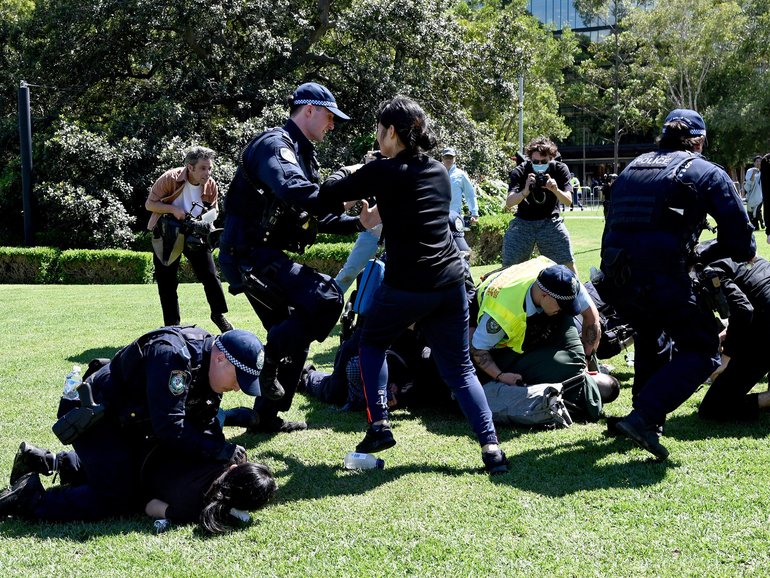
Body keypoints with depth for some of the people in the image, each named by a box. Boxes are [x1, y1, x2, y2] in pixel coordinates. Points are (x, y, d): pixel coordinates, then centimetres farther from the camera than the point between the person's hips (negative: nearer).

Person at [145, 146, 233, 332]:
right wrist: (174, 209, -29)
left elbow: (212, 212, 6)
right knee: (167, 282, 2)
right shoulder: (170, 179, -21)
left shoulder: (211, 186, -11)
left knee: (210, 275, -4)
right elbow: (149, 204, -15)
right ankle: (171, 324, 12)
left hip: (195, 234, 2)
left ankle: (218, 314, 12)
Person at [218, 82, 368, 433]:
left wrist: (357, 223, 8)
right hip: (249, 256, -11)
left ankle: (267, 416, 24)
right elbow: (293, 192, -33)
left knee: (292, 337, 16)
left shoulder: (301, 155, 21)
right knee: (325, 298, -24)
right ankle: (266, 363, -14)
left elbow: (318, 214, 22)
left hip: (260, 258, 11)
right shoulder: (275, 145, -12)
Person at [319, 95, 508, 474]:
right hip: (451, 281, 5)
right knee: (459, 367, 11)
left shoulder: (384, 172, -6)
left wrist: (348, 172, 23)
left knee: (371, 343, 22)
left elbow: (329, 193, 4)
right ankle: (491, 447, -2)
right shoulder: (438, 171, 13)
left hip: (406, 284, -5)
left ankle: (379, 426, 14)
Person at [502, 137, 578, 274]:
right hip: (523, 222, 0)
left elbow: (568, 200, -13)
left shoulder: (560, 169, -9)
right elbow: (508, 203, -23)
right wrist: (525, 192, -43)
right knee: (509, 267, -1)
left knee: (568, 263, -3)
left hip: (550, 221, 1)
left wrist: (555, 190, -35)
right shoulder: (519, 172, -13)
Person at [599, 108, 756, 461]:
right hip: (660, 279, -6)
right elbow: (740, 244, 4)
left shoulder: (631, 169, 23)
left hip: (615, 281, 6)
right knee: (702, 349, 7)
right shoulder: (708, 174, 7)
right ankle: (644, 416, -11)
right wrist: (703, 256, 23)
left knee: (650, 332, 34)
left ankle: (648, 412, 35)